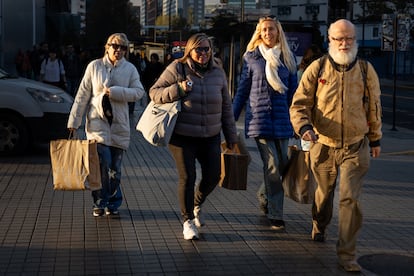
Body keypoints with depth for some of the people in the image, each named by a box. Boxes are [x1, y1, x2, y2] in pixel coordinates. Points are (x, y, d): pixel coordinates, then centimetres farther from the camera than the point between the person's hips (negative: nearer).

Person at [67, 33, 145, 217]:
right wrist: (74, 120, 1)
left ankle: (113, 203, 22)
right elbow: (83, 94, 4)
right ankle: (100, 202, 2)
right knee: (103, 162, -14)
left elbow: (139, 91, -3)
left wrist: (116, 92, -17)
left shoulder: (130, 69, 5)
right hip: (97, 121, -2)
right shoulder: (94, 66, 2)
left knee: (115, 167, 7)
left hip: (119, 123, 2)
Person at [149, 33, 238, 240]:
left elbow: (226, 107, 12)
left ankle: (197, 204, 37)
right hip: (182, 136, -4)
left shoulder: (218, 73, 7)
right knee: (187, 178, -1)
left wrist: (231, 137, 12)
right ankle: (188, 221, 16)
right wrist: (179, 89, -20)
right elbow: (154, 92, -4)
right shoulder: (177, 69, -5)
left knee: (213, 176, 6)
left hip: (211, 136, 4)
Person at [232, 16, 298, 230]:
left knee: (282, 164, 7)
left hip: (282, 118, 3)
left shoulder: (288, 57, 9)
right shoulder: (251, 57, 3)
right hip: (259, 116, -3)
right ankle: (275, 215, 4)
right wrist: (231, 119, 7)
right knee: (272, 166, -7)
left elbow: (294, 91, 11)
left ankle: (264, 195, 36)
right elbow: (242, 90, 8)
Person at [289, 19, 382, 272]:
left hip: (356, 147, 0)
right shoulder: (317, 68, -3)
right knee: (324, 192, 19)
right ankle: (319, 228, 49)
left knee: (350, 199, -9)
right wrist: (304, 126, -24)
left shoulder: (366, 70, 1)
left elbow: (374, 107, 11)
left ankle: (347, 255, 0)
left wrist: (376, 139, 16)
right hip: (323, 146, 1)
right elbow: (299, 103, -5)